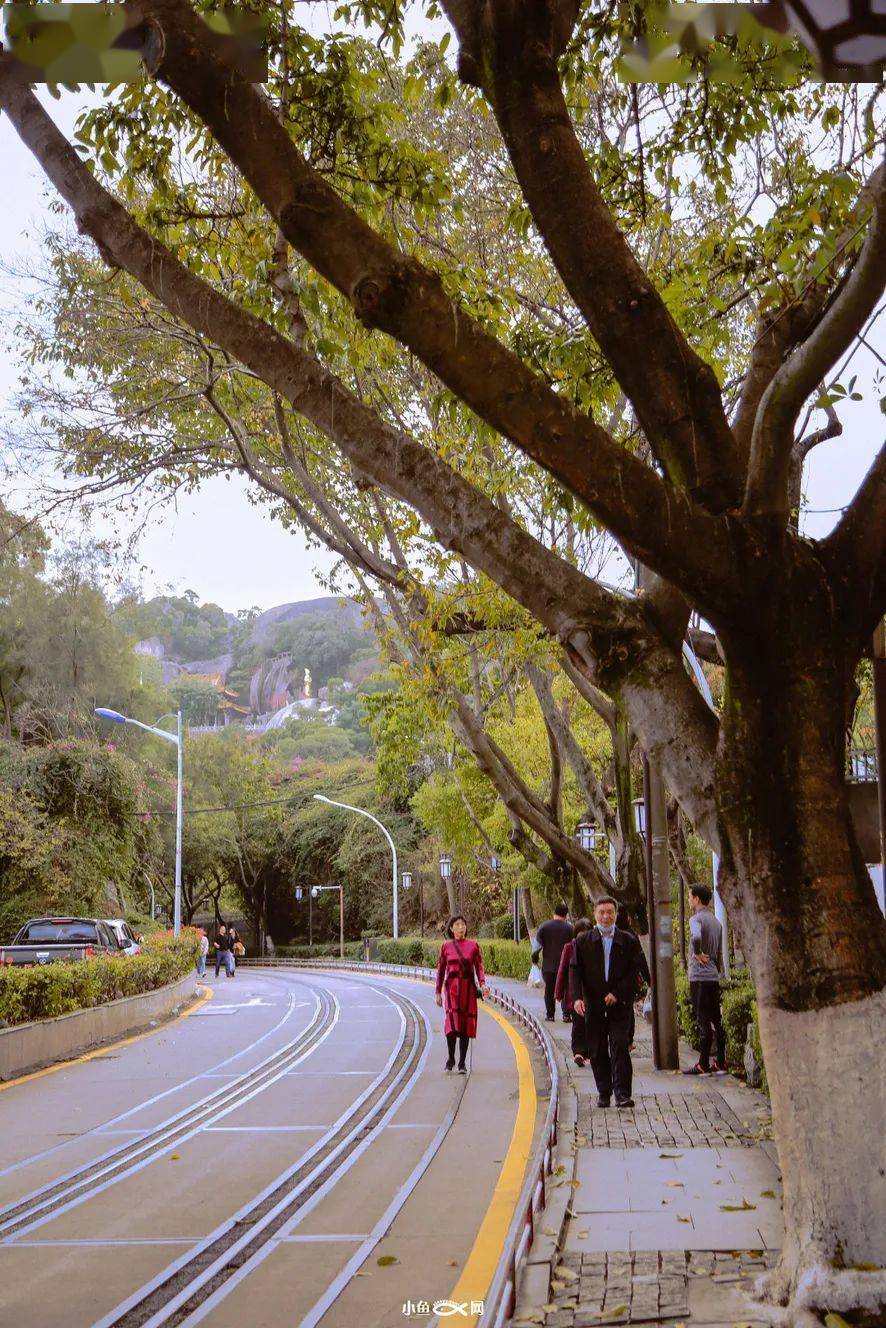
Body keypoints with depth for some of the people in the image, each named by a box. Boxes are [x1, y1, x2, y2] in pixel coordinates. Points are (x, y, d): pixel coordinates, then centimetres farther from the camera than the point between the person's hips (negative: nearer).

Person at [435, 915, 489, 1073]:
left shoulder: (473, 946, 5)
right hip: (451, 988, -1)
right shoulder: (446, 946, 6)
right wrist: (438, 992, 8)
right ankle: (451, 1058, 4)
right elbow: (440, 970, 10)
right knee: (452, 1022, -16)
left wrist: (483, 984, -14)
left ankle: (462, 1063, 10)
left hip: (468, 988, 1)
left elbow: (479, 967, 3)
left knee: (466, 1025, 1)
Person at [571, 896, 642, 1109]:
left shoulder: (629, 941, 4)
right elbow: (575, 970, 0)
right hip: (593, 1006, 2)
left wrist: (617, 994, -11)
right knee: (597, 1051, 6)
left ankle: (622, 1094, -9)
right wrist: (577, 997, -14)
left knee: (620, 1047, -10)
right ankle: (603, 1093, 17)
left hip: (620, 1005, -1)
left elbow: (634, 971, 1)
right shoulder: (583, 941, 5)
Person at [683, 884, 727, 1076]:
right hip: (714, 976, 8)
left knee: (703, 1021, -6)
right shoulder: (716, 921, 16)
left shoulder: (696, 919, -11)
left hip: (699, 976, -8)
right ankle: (721, 1063, 12)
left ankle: (703, 1065, -4)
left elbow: (696, 937, -34)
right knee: (717, 1020, 9)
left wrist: (698, 954, -17)